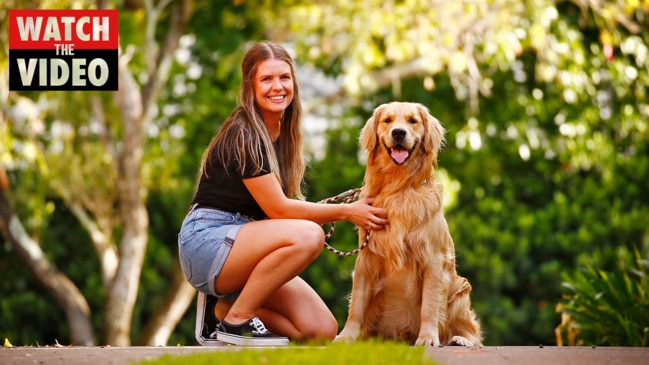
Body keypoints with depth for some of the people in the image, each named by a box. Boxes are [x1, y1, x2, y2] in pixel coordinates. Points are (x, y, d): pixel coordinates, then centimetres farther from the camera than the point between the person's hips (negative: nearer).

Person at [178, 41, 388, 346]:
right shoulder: (242, 135, -16)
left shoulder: (282, 134, 11)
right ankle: (236, 319, -17)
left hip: (245, 246, 8)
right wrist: (346, 212, -13)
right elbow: (278, 209, -18)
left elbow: (280, 205, 8)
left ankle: (228, 306, 9)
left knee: (323, 330, -8)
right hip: (206, 242, -8)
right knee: (307, 235, -33)